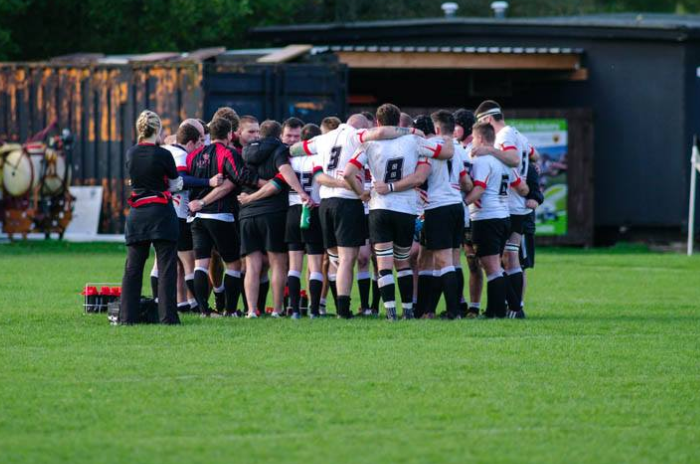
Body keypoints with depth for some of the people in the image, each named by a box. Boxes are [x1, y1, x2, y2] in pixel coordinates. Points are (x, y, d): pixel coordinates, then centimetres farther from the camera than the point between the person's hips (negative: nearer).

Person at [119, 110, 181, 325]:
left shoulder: (131, 154, 4)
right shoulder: (163, 155, -10)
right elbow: (175, 184, 2)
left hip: (136, 214, 4)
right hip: (161, 212, -4)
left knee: (133, 268, 9)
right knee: (167, 267, -1)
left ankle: (127, 315, 6)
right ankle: (168, 315, -6)